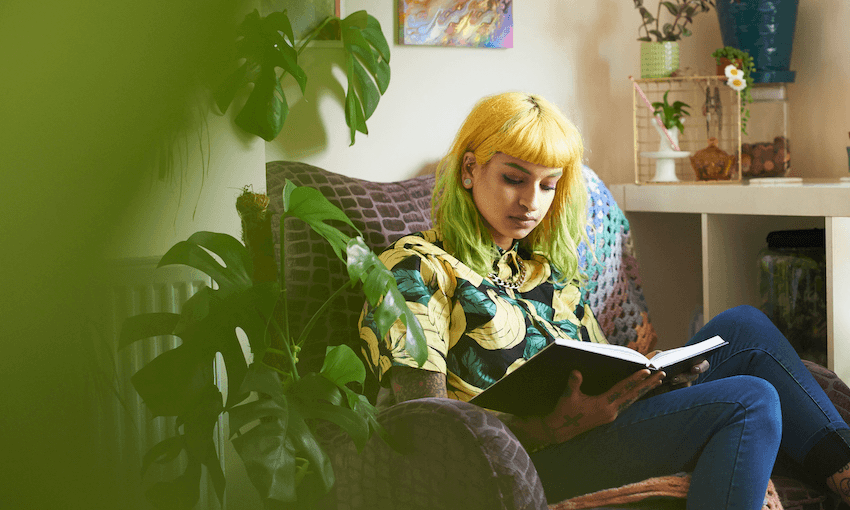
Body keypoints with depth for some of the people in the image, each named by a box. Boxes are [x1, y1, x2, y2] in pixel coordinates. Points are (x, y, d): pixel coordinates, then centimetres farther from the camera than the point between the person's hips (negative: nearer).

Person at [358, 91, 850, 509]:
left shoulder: (547, 262, 23)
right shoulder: (417, 269, -2)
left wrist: (657, 374, -4)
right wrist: (554, 427, -28)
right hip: (527, 460, -8)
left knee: (745, 327, -5)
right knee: (748, 403, -22)